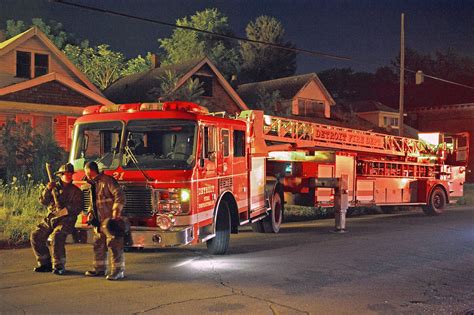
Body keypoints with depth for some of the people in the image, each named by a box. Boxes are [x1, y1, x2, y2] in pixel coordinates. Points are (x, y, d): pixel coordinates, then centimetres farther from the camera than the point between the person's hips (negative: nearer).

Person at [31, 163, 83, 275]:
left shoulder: (75, 191, 3)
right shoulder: (54, 187, 13)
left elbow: (78, 207, -9)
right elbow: (43, 201, 6)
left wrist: (67, 210, -26)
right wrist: (47, 190, -10)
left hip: (66, 220, -5)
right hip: (50, 218, 5)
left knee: (56, 237, -29)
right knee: (36, 235, -6)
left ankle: (59, 266, -17)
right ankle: (45, 263, 8)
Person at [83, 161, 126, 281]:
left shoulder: (107, 180, -12)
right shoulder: (93, 184, 18)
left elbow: (120, 196, -18)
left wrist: (116, 212, -21)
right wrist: (91, 212, 11)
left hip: (111, 221, -9)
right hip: (99, 221, 10)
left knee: (115, 245, -7)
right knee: (98, 246, 14)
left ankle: (118, 270, -3)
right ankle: (99, 268, 25)